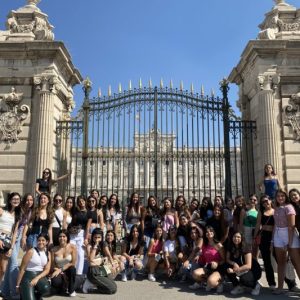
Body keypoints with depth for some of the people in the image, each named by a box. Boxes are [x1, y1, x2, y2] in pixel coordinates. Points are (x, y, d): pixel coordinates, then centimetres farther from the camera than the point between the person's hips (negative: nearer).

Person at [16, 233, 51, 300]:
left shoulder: (48, 254, 7)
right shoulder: (31, 251, -8)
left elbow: (47, 270, 2)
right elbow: (22, 269, -5)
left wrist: (37, 278, -16)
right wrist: (18, 285, -4)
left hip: (40, 275, 4)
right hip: (28, 275, -4)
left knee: (47, 289, -28)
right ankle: (25, 294, 11)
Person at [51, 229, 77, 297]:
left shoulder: (72, 247, -8)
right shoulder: (54, 249, -4)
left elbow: (73, 263, -12)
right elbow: (52, 265, -3)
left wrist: (61, 269, -18)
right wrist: (57, 270, -22)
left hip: (69, 271, 0)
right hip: (59, 272, 1)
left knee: (72, 268, -36)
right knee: (55, 282, -32)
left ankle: (72, 290, -9)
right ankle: (64, 288, 9)